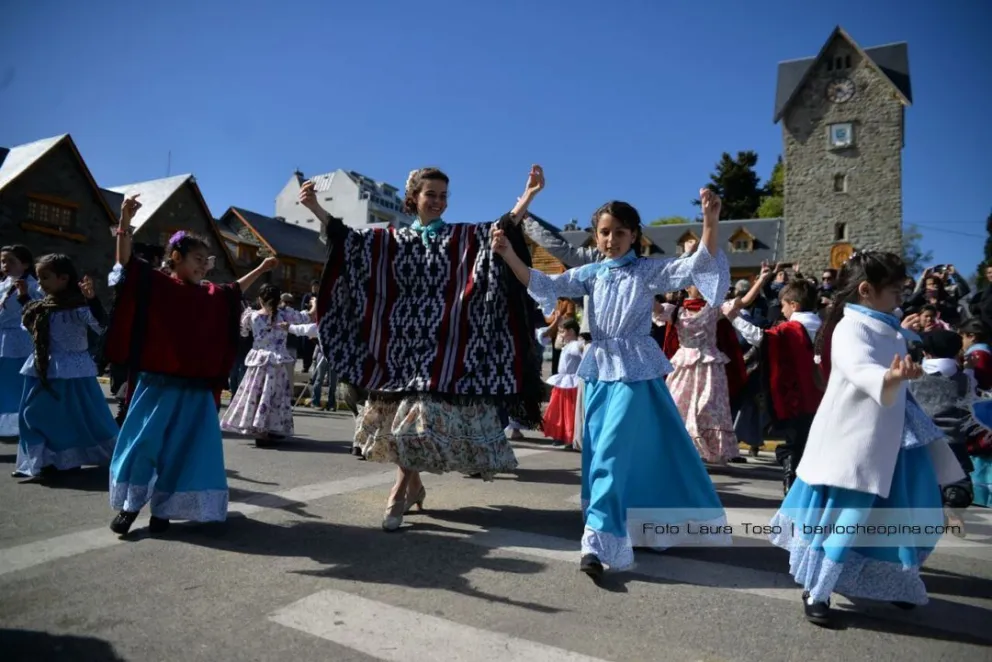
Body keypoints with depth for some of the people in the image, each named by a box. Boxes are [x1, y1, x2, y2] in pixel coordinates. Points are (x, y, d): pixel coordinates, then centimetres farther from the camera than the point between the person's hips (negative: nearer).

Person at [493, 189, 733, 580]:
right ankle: (616, 536, 28)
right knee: (598, 454, 10)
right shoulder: (589, 275, 8)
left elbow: (698, 266, -13)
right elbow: (544, 285, 2)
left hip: (636, 372, -5)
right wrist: (509, 255, -12)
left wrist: (710, 222, -30)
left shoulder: (649, 271, -2)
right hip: (600, 372, 5)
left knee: (612, 453, -13)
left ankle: (599, 543, -10)